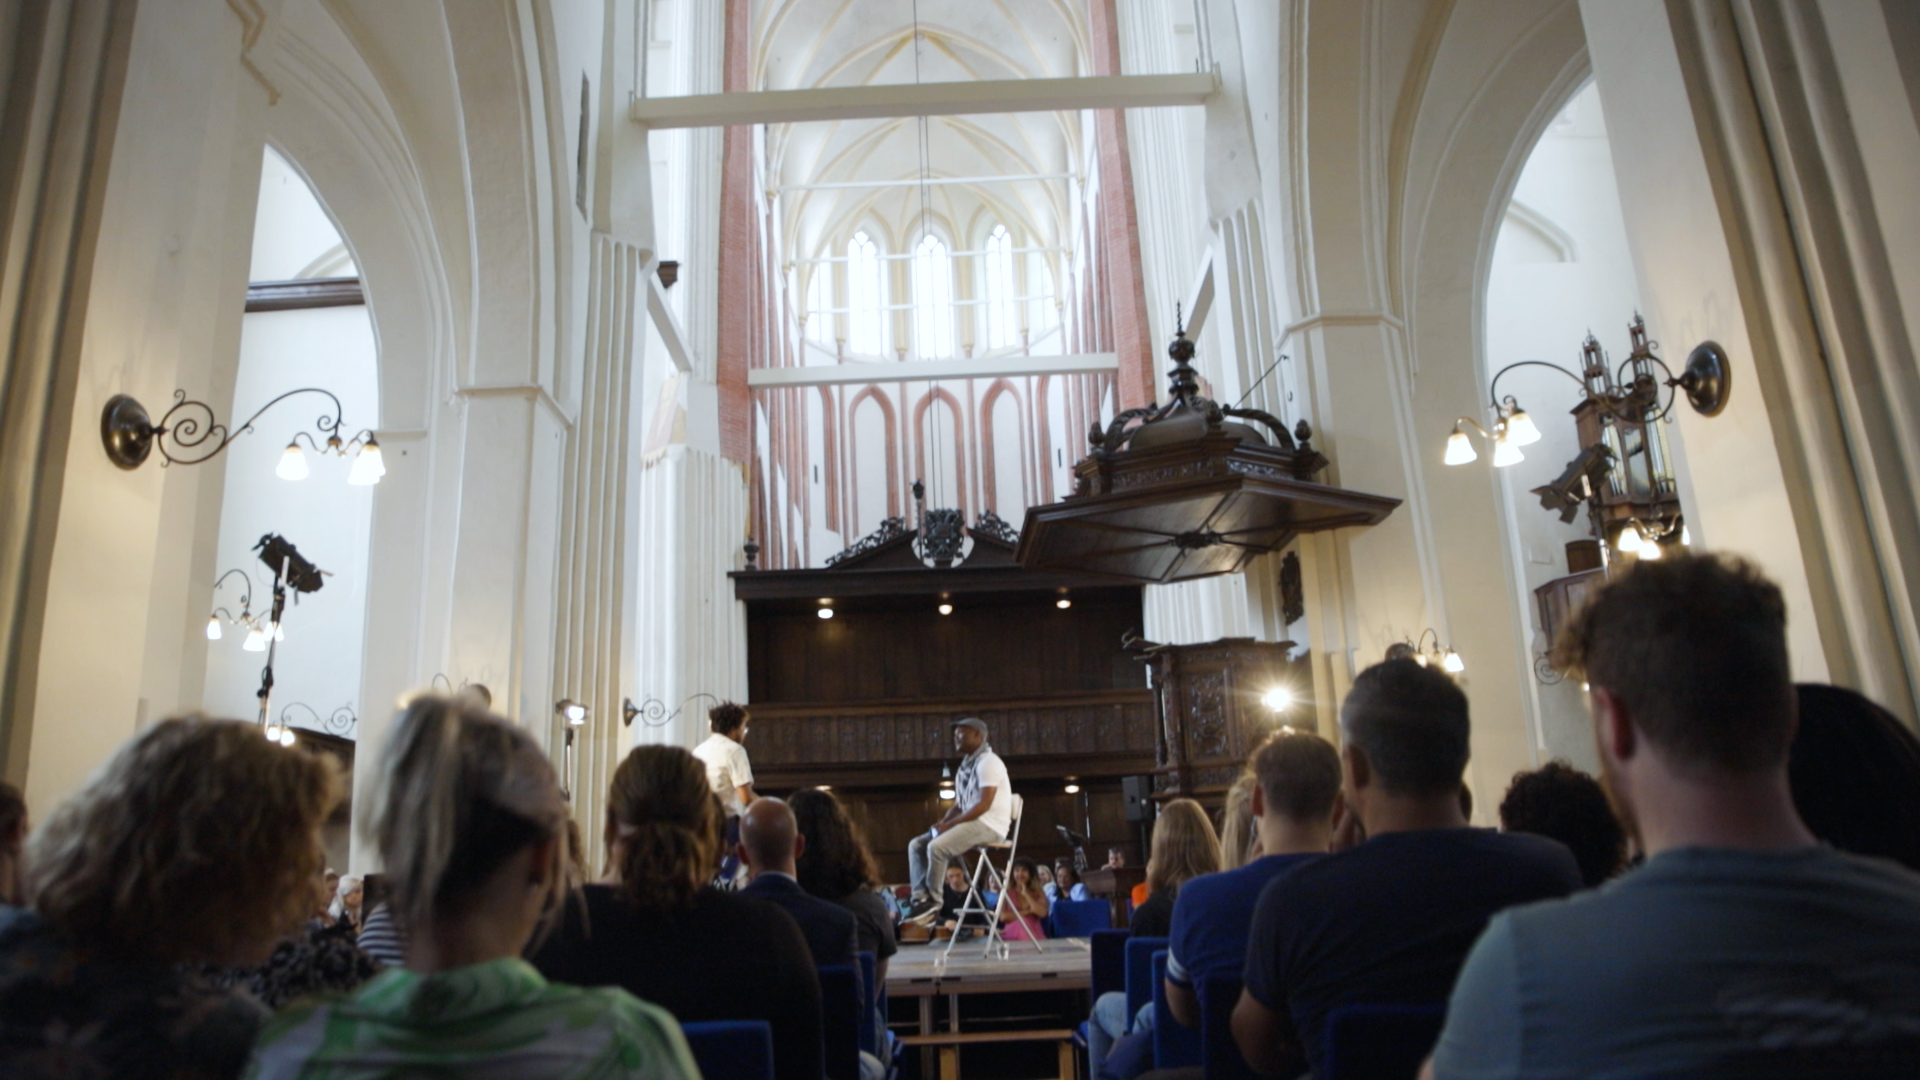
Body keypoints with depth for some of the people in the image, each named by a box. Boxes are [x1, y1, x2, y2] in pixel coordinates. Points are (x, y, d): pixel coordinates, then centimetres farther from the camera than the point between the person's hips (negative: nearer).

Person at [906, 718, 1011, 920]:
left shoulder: (988, 762, -12)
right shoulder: (966, 766, 18)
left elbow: (984, 805, -20)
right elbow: (959, 805, 19)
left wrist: (950, 824, -18)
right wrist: (942, 822, -1)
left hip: (990, 825, -10)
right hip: (971, 823, 10)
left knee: (937, 847, -27)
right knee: (916, 845, 0)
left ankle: (932, 900, -10)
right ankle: (921, 897, -12)